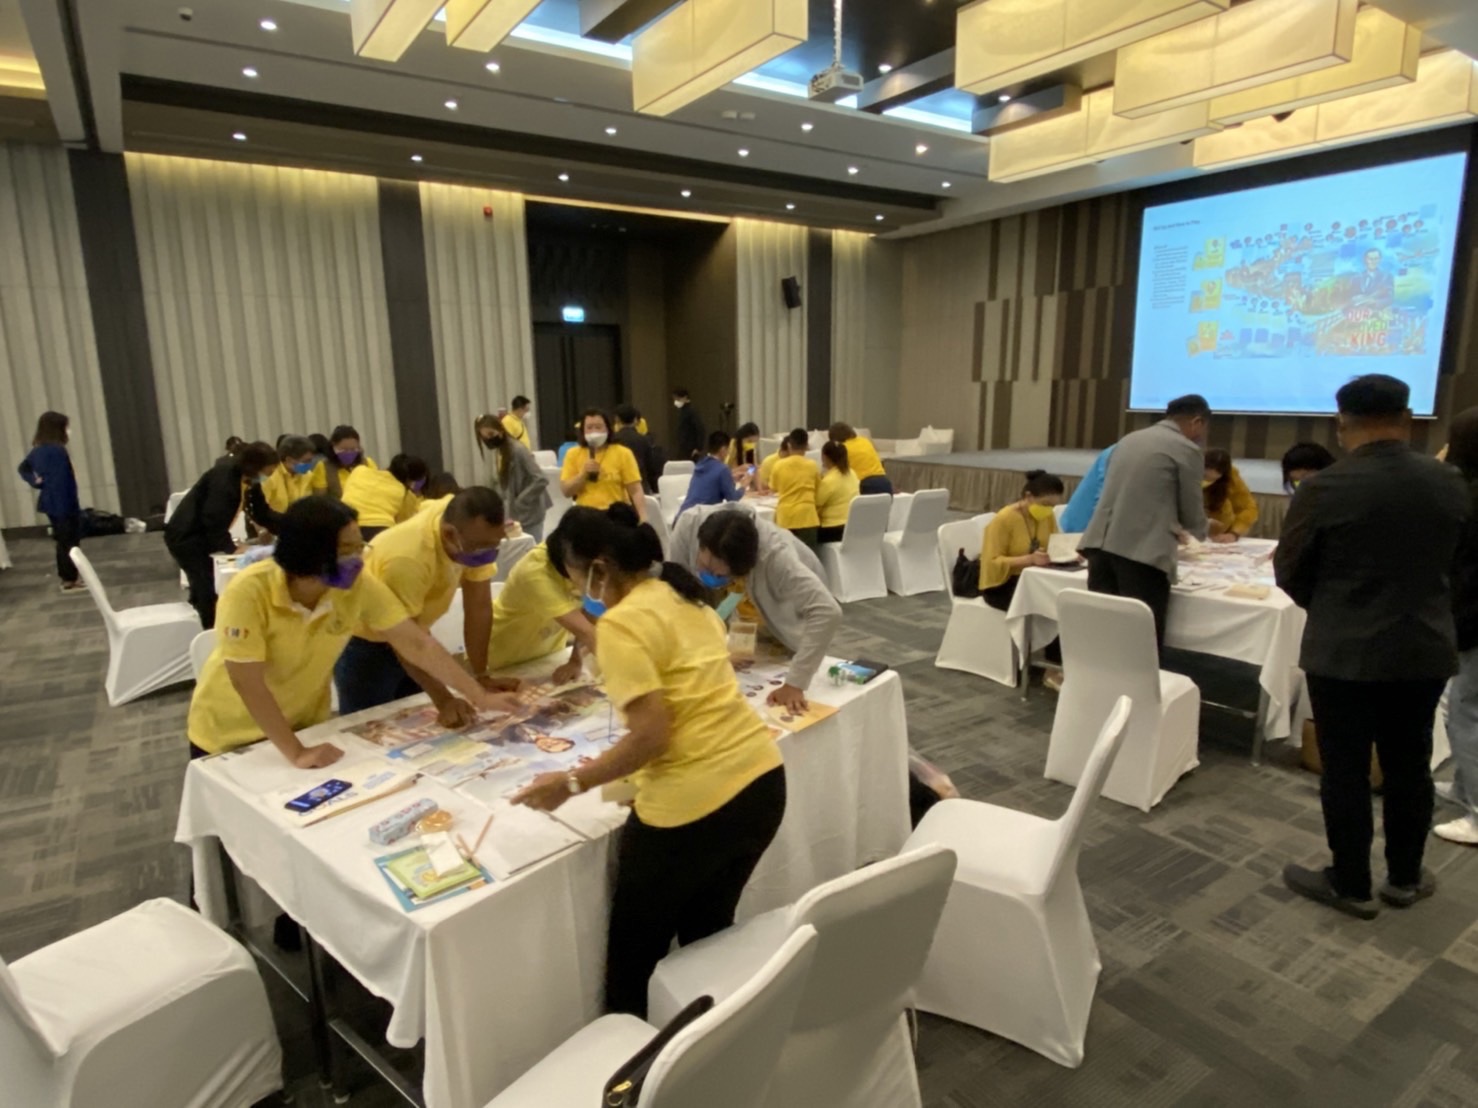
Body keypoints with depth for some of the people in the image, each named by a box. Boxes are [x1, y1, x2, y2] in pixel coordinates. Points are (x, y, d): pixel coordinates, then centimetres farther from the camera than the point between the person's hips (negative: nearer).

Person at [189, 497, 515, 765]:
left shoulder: (359, 587, -21)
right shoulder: (249, 591, -32)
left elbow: (416, 644, -22)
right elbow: (247, 682, -29)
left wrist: (481, 697, -26)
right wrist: (296, 753, -32)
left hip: (304, 725, 3)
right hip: (229, 734, -3)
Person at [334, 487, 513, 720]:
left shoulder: (475, 539, -19)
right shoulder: (408, 558, -37)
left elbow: (479, 606, -14)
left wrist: (481, 678, -15)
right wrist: (443, 700, -36)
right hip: (365, 642, -6)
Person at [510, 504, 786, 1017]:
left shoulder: (621, 622, -14)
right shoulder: (685, 597, 11)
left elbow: (650, 736, -19)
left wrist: (571, 783, -10)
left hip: (696, 801, -8)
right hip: (762, 778, 8)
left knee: (634, 954, 17)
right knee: (706, 933, 27)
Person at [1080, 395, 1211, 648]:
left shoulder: (1130, 439, 21)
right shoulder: (1187, 450, 1)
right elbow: (1192, 516, 7)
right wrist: (1197, 531, 30)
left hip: (1101, 545, 7)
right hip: (1142, 553, -7)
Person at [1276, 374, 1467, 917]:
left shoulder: (1325, 488, -16)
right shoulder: (1450, 482, -1)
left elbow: (1289, 572, -6)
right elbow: (1449, 559, 14)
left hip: (1344, 652, -5)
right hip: (1426, 647, 5)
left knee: (1346, 771, 6)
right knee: (1409, 766, 16)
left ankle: (1350, 885, 18)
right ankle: (1404, 878, 30)